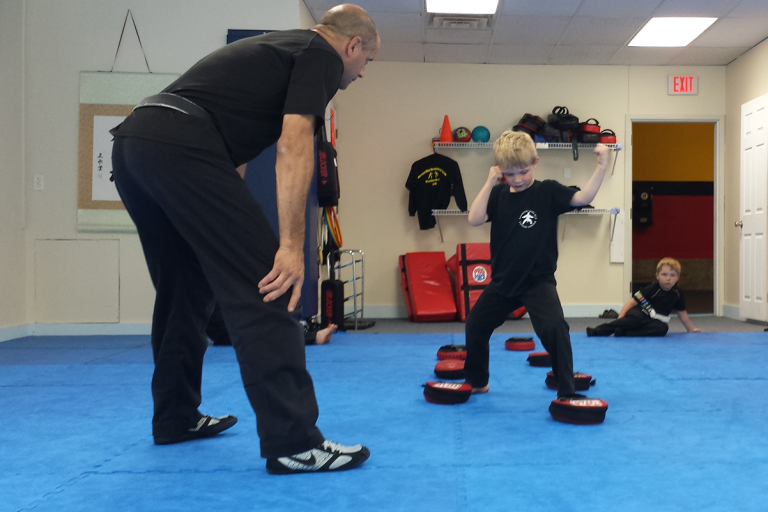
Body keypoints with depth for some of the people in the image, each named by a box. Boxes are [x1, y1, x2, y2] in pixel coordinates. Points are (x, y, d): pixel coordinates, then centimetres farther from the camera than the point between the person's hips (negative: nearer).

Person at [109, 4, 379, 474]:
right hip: (180, 148, -10)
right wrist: (292, 246, -13)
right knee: (262, 290, -8)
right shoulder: (322, 56, 7)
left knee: (185, 289, 21)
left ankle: (176, 417, 32)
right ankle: (294, 442, -5)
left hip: (131, 141, 10)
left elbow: (235, 142, 31)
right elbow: (294, 144, -11)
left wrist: (224, 236, 30)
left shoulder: (282, 48, 33)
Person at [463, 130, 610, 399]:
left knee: (554, 328, -24)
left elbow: (583, 198, -22)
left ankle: (567, 393, -7)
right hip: (502, 281, 5)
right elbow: (474, 219, -14)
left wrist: (601, 167, -33)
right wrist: (489, 183, -18)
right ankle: (477, 382, 37)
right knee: (475, 326, 14)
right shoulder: (498, 195, -1)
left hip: (538, 281, -4)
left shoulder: (548, 191, -10)